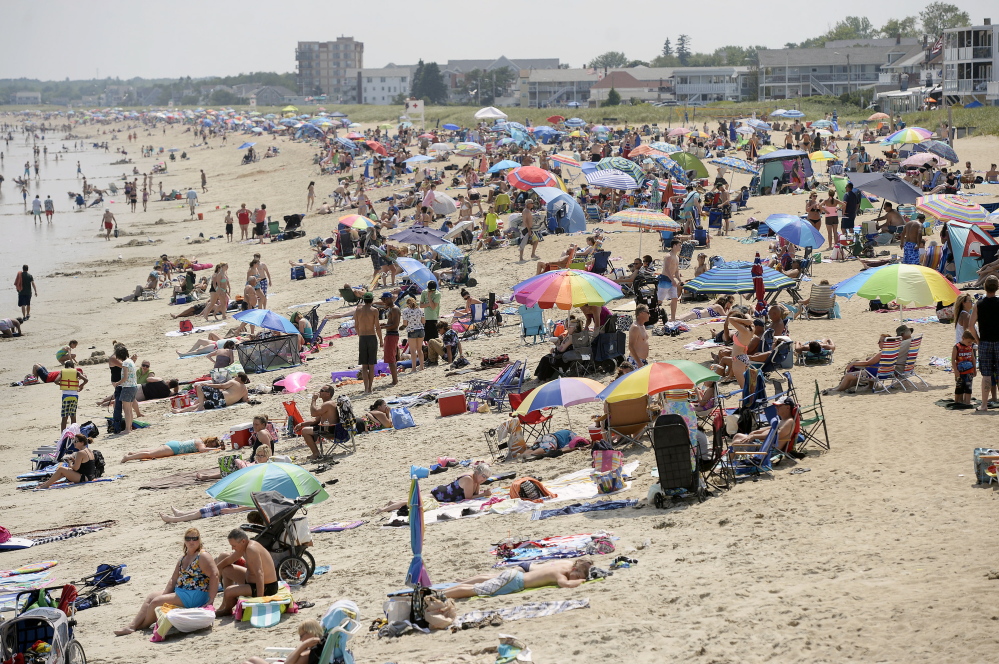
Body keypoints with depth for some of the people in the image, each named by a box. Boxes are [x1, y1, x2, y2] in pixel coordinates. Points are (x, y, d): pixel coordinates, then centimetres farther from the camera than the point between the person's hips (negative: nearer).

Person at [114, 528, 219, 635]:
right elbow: (173, 579, 14)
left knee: (156, 602, -14)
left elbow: (214, 575, -22)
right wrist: (164, 596, 1)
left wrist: (211, 600, -27)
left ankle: (142, 626, 4)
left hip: (195, 597, -10)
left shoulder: (202, 556, -13)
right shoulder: (183, 559, 14)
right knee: (150, 597, 8)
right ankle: (132, 626, 2)